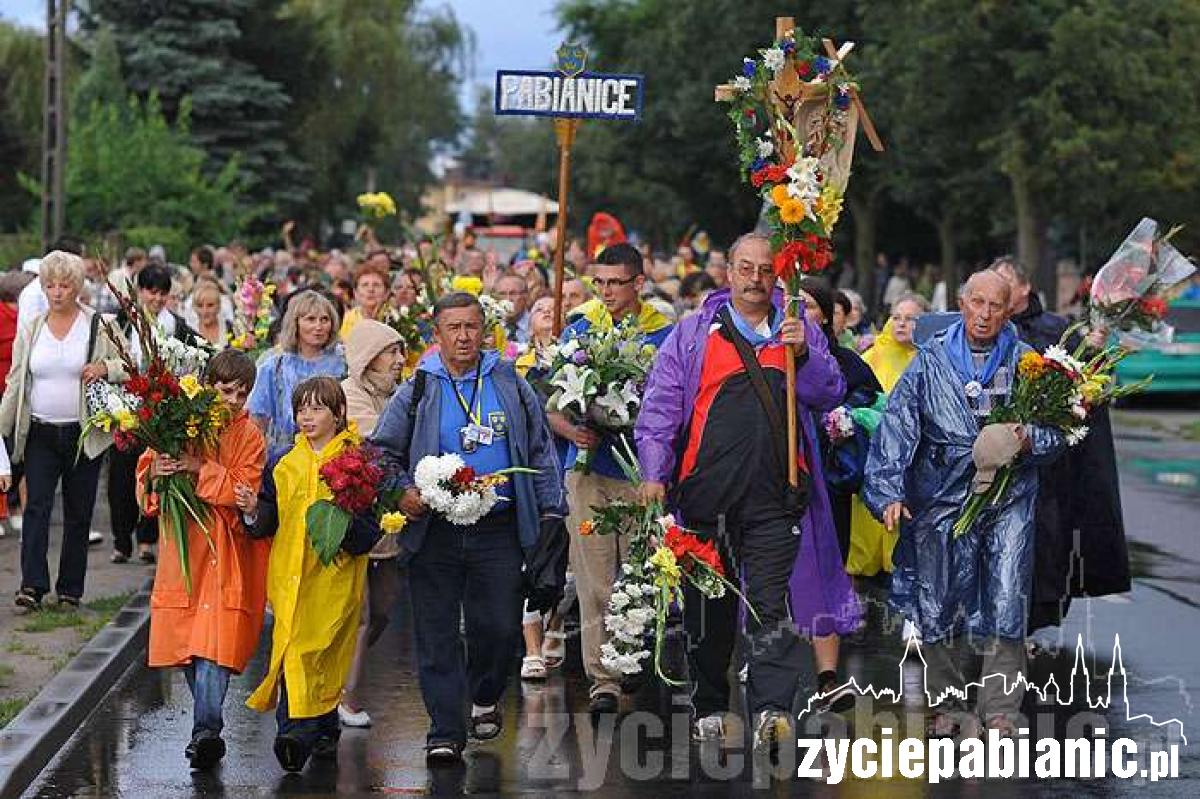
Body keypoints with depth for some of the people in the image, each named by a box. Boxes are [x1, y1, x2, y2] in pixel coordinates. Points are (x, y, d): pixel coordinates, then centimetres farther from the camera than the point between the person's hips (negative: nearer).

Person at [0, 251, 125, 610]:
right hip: (40, 433, 1)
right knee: (36, 507, -11)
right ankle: (32, 586, -16)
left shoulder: (100, 326, 0)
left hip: (84, 435, -1)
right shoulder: (31, 330, 8)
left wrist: (106, 368, -17)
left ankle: (70, 589, 14)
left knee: (78, 514, 5)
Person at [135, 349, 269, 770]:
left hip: (225, 548, -2)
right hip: (182, 544, 3)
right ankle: (208, 726, 18)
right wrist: (156, 471, -15)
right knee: (185, 639, 4)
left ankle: (206, 731, -19)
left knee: (214, 640, -14)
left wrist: (203, 468, -20)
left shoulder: (249, 436, 3)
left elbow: (242, 493, -8)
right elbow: (146, 472, 8)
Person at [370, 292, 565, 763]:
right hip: (435, 532, -1)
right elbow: (382, 452, 8)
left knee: (500, 627, 0)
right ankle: (446, 733, 3)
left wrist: (551, 511, 9)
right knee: (437, 635, -2)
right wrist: (401, 491, -10)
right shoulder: (417, 392, 6)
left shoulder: (510, 386, 10)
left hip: (499, 531, 1)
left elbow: (541, 452, 15)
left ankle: (485, 698, 29)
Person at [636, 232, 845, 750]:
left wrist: (803, 353, -12)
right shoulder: (694, 333, 8)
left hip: (773, 499, 0)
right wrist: (654, 474, -5)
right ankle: (709, 707, 23)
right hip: (706, 495, 1)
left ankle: (771, 711, -17)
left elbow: (830, 395, 5)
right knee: (707, 608, 9)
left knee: (771, 606, -10)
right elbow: (660, 406, 4)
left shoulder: (798, 332, 13)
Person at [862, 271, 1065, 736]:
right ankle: (946, 705, 19)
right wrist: (889, 491, -14)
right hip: (940, 500, 1)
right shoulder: (931, 361, 6)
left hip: (1007, 501, 0)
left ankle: (1001, 712, -2)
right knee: (934, 609, 3)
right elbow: (897, 426, -2)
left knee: (1005, 607, -9)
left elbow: (1056, 434, 11)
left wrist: (1029, 442, -12)